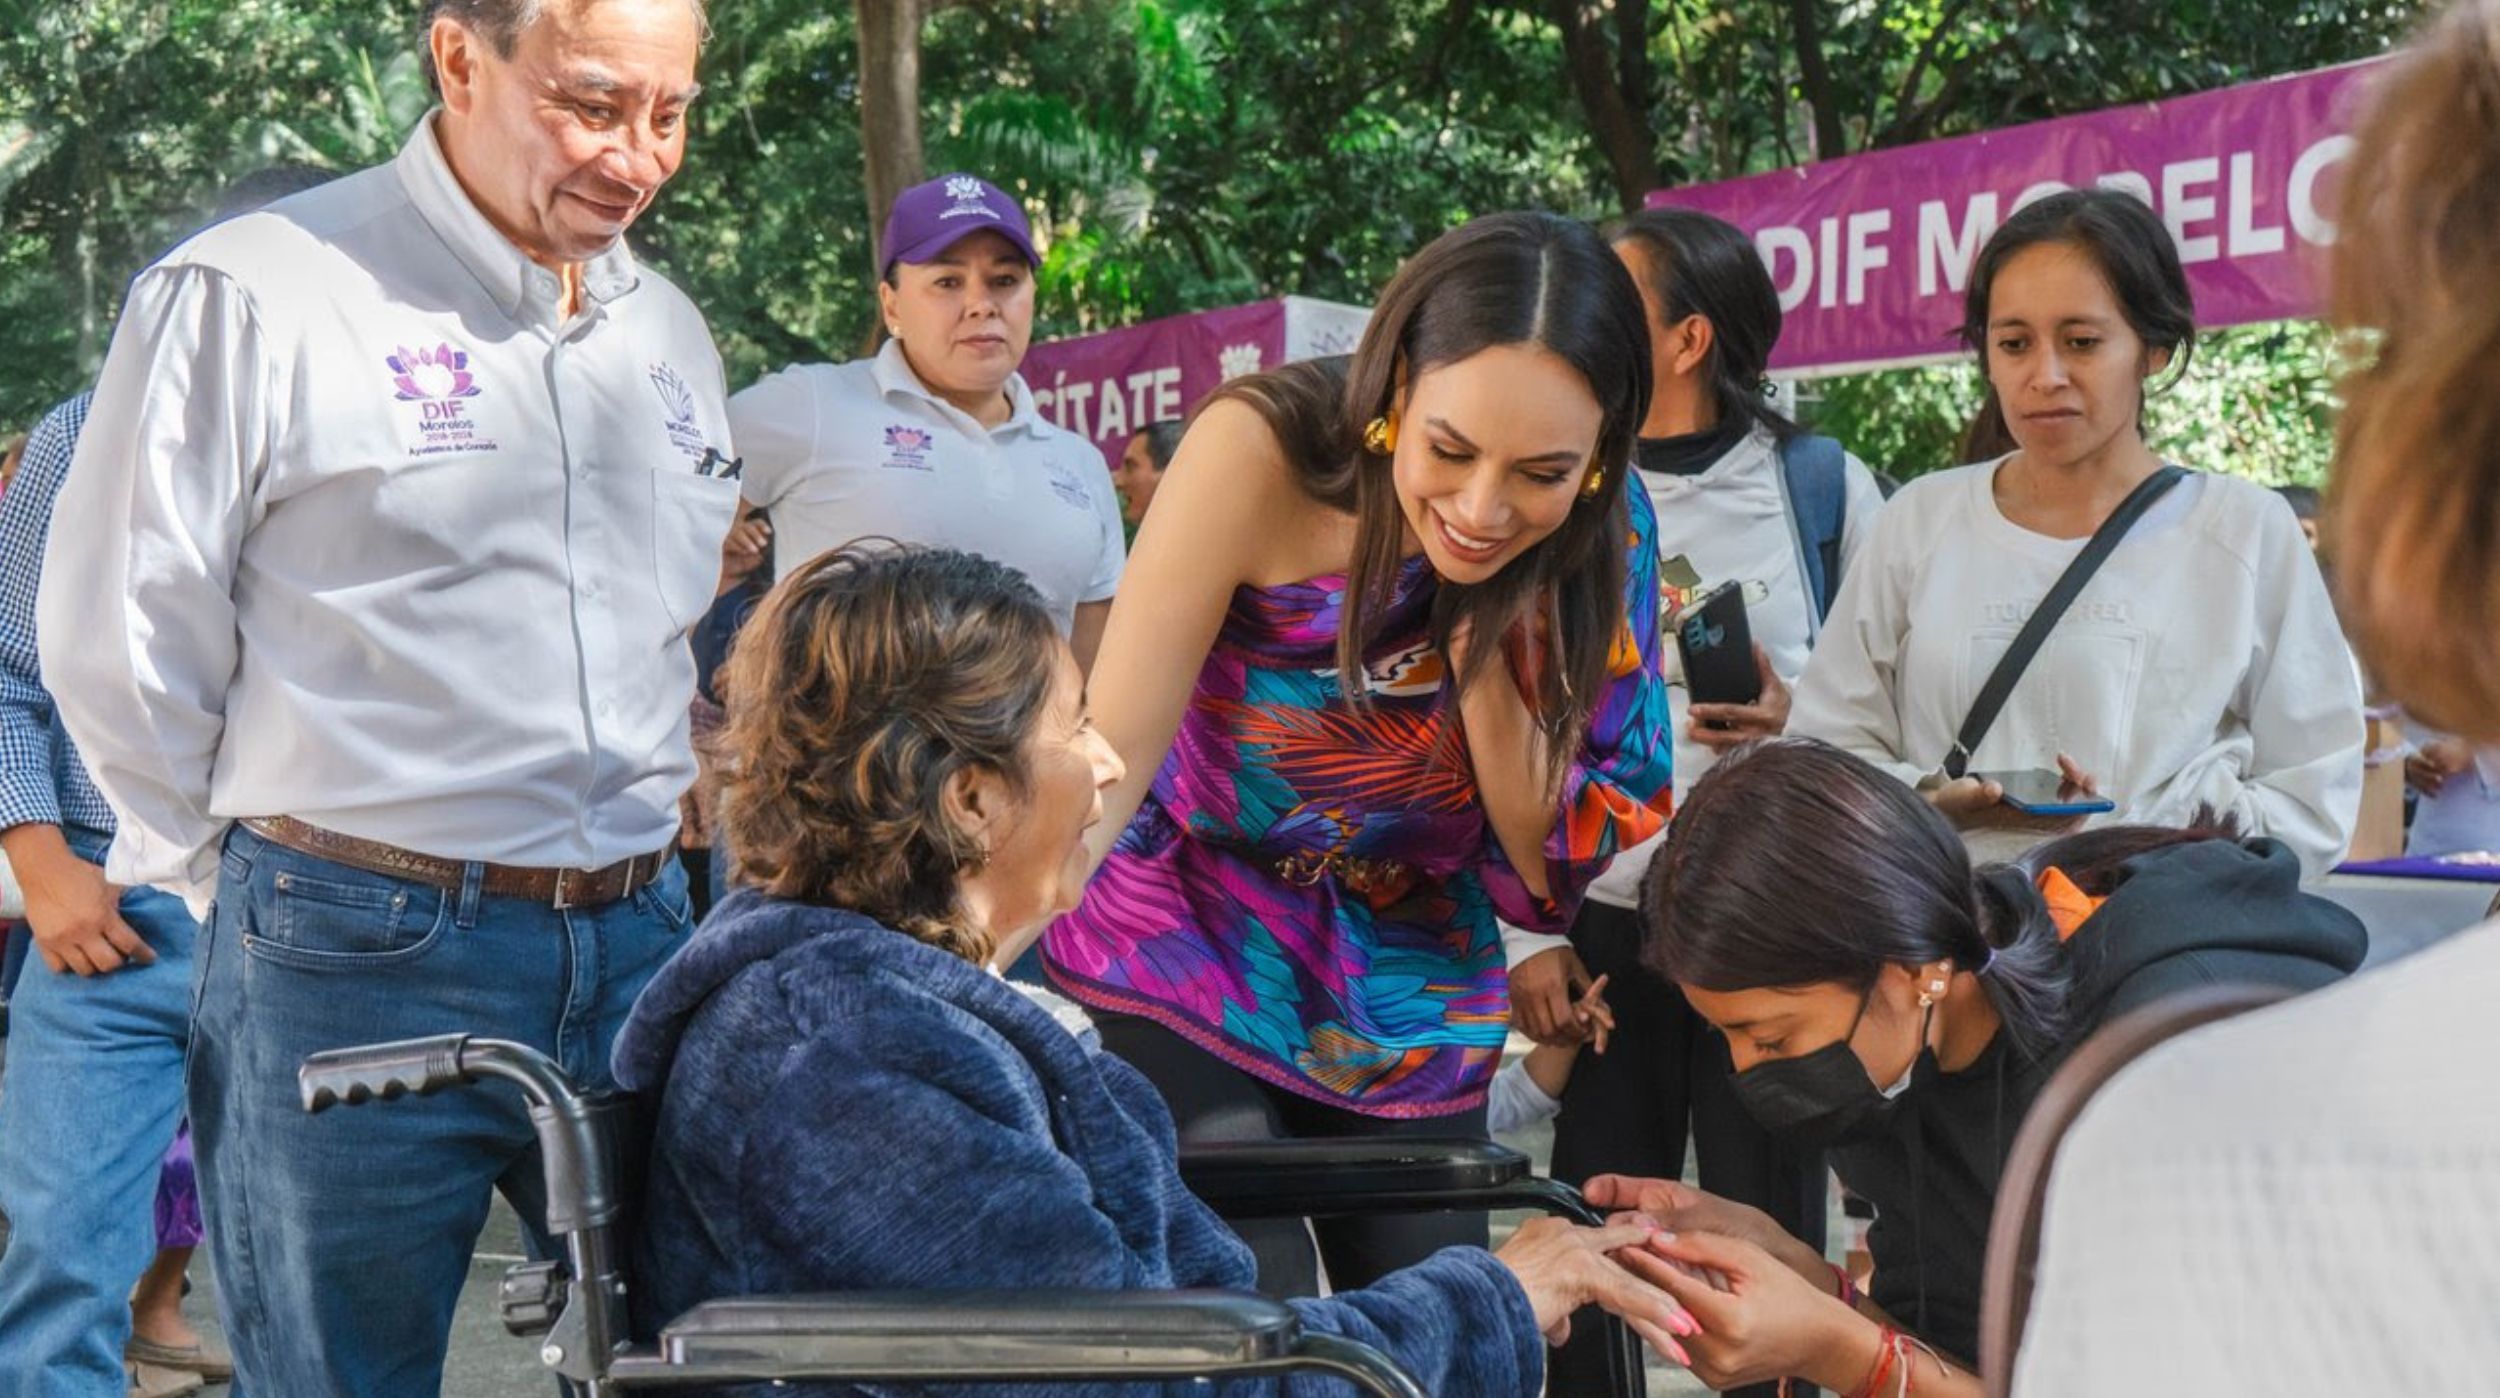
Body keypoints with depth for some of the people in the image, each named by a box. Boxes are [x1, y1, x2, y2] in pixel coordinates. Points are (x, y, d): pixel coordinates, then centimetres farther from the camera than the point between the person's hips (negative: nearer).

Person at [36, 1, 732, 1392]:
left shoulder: (670, 332, 12)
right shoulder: (252, 298, -8)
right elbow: (122, 648, -3)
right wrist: (267, 891, 4)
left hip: (637, 947, 5)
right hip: (363, 964, -5)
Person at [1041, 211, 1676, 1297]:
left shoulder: (1603, 539, -12)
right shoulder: (1264, 450, -24)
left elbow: (1565, 857, -9)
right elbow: (1110, 750, -25)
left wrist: (1478, 637, -24)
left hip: (1409, 1011, 4)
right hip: (1189, 956, -4)